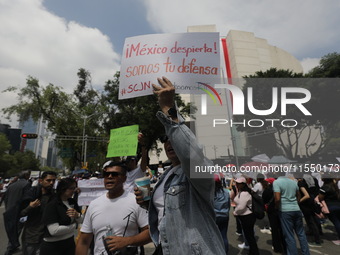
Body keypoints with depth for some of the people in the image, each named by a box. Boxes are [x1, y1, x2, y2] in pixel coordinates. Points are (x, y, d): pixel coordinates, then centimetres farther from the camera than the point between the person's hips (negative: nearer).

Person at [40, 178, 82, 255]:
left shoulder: (72, 202, -1)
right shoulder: (52, 205, -19)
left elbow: (80, 221, 7)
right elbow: (54, 231, -26)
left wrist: (77, 215, -16)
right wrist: (74, 225, -12)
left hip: (70, 242, 6)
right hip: (53, 246, -5)